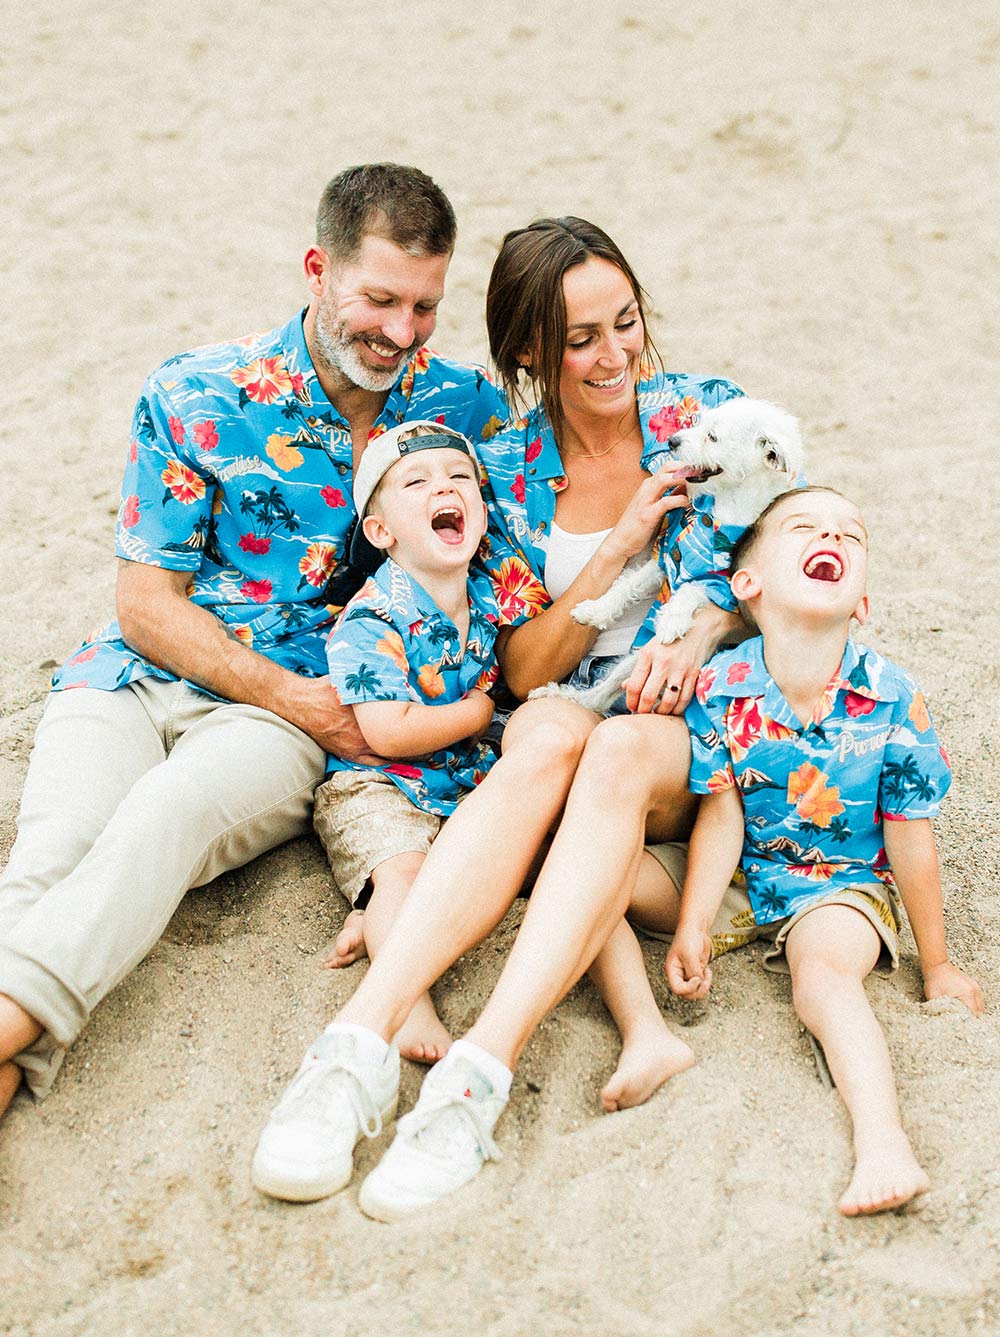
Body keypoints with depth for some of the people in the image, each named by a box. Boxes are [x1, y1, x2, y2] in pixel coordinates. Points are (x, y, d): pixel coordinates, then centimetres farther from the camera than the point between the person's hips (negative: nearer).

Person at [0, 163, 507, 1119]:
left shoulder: (468, 410, 7)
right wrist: (305, 701, -10)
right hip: (138, 675, 1)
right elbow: (147, 604, 0)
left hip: (295, 714, -1)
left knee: (168, 812, -34)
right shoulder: (193, 396, 1)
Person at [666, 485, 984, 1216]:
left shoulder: (895, 704, -16)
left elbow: (911, 845, -8)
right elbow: (720, 819, -7)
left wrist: (937, 966, 1)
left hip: (843, 887, -3)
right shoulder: (718, 689, -13)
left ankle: (883, 1142, -46)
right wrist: (691, 928, -15)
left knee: (823, 964, -34)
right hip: (742, 880, 4)